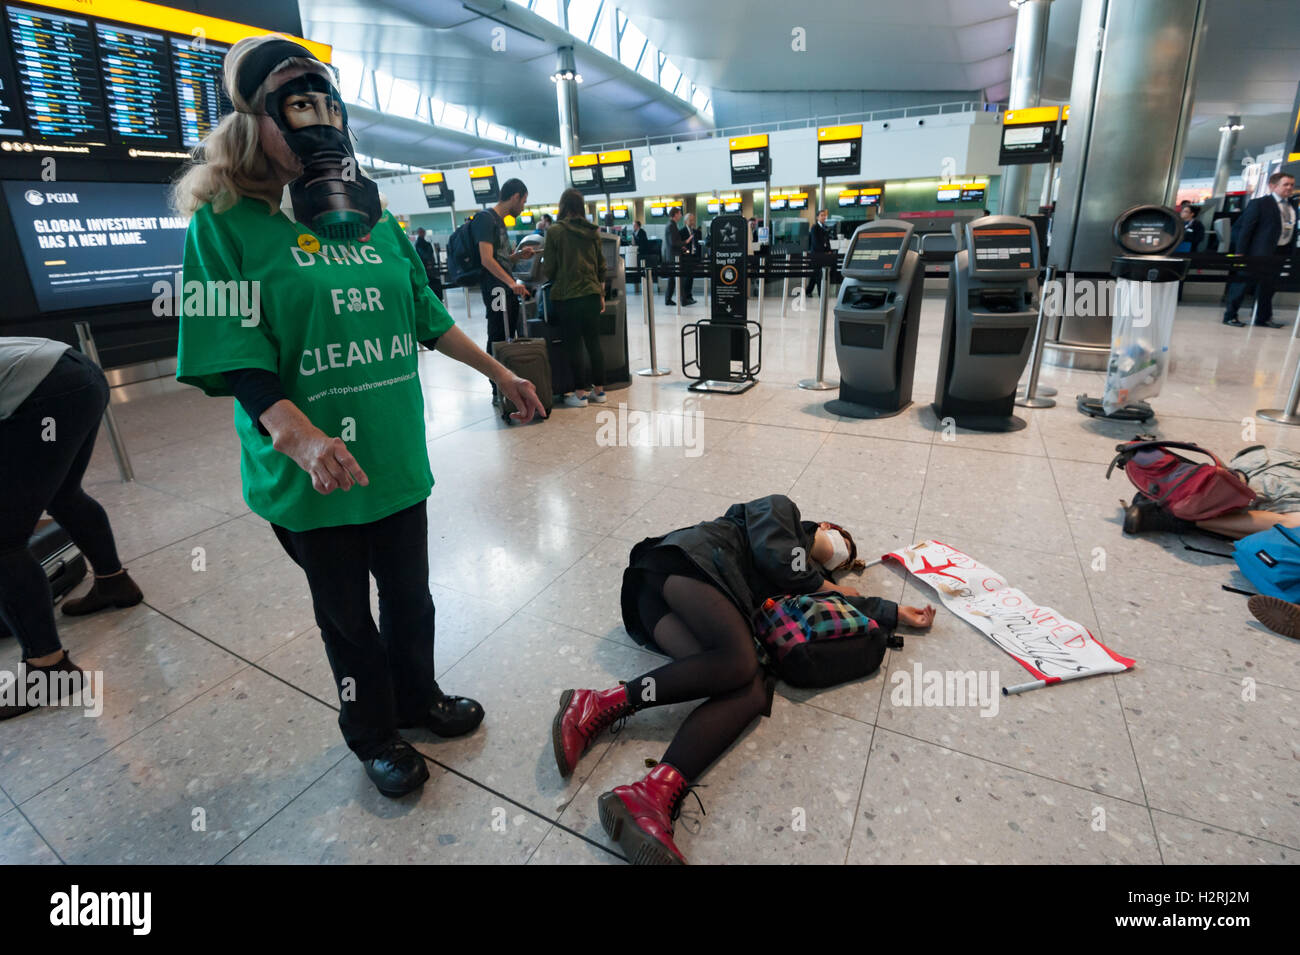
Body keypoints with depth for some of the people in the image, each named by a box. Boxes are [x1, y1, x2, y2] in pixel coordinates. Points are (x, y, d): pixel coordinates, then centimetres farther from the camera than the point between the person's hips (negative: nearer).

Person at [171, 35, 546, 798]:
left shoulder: (374, 220, 8)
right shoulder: (226, 225, -7)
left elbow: (430, 320, 14)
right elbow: (239, 359, -14)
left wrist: (501, 374, 14)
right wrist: (298, 436, -31)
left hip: (397, 458, 4)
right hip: (311, 477, -4)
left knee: (411, 598, 18)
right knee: (347, 615, 14)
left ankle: (416, 697, 45)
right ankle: (374, 733, 39)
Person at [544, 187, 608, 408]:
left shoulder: (554, 232, -6)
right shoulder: (593, 231, 6)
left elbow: (548, 268, -5)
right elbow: (601, 266, 9)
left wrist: (553, 280, 17)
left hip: (566, 295, -4)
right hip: (591, 293, 4)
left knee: (574, 344, 1)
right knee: (594, 342, 10)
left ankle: (580, 394, 5)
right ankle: (599, 390, 15)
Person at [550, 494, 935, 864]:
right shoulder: (780, 508, 19)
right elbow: (773, 554, 1)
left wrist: (896, 612, 34)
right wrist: (822, 585, 17)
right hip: (682, 563, -6)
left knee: (753, 691, -23)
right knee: (739, 661, -33)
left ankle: (652, 798, -43)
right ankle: (601, 704, -32)